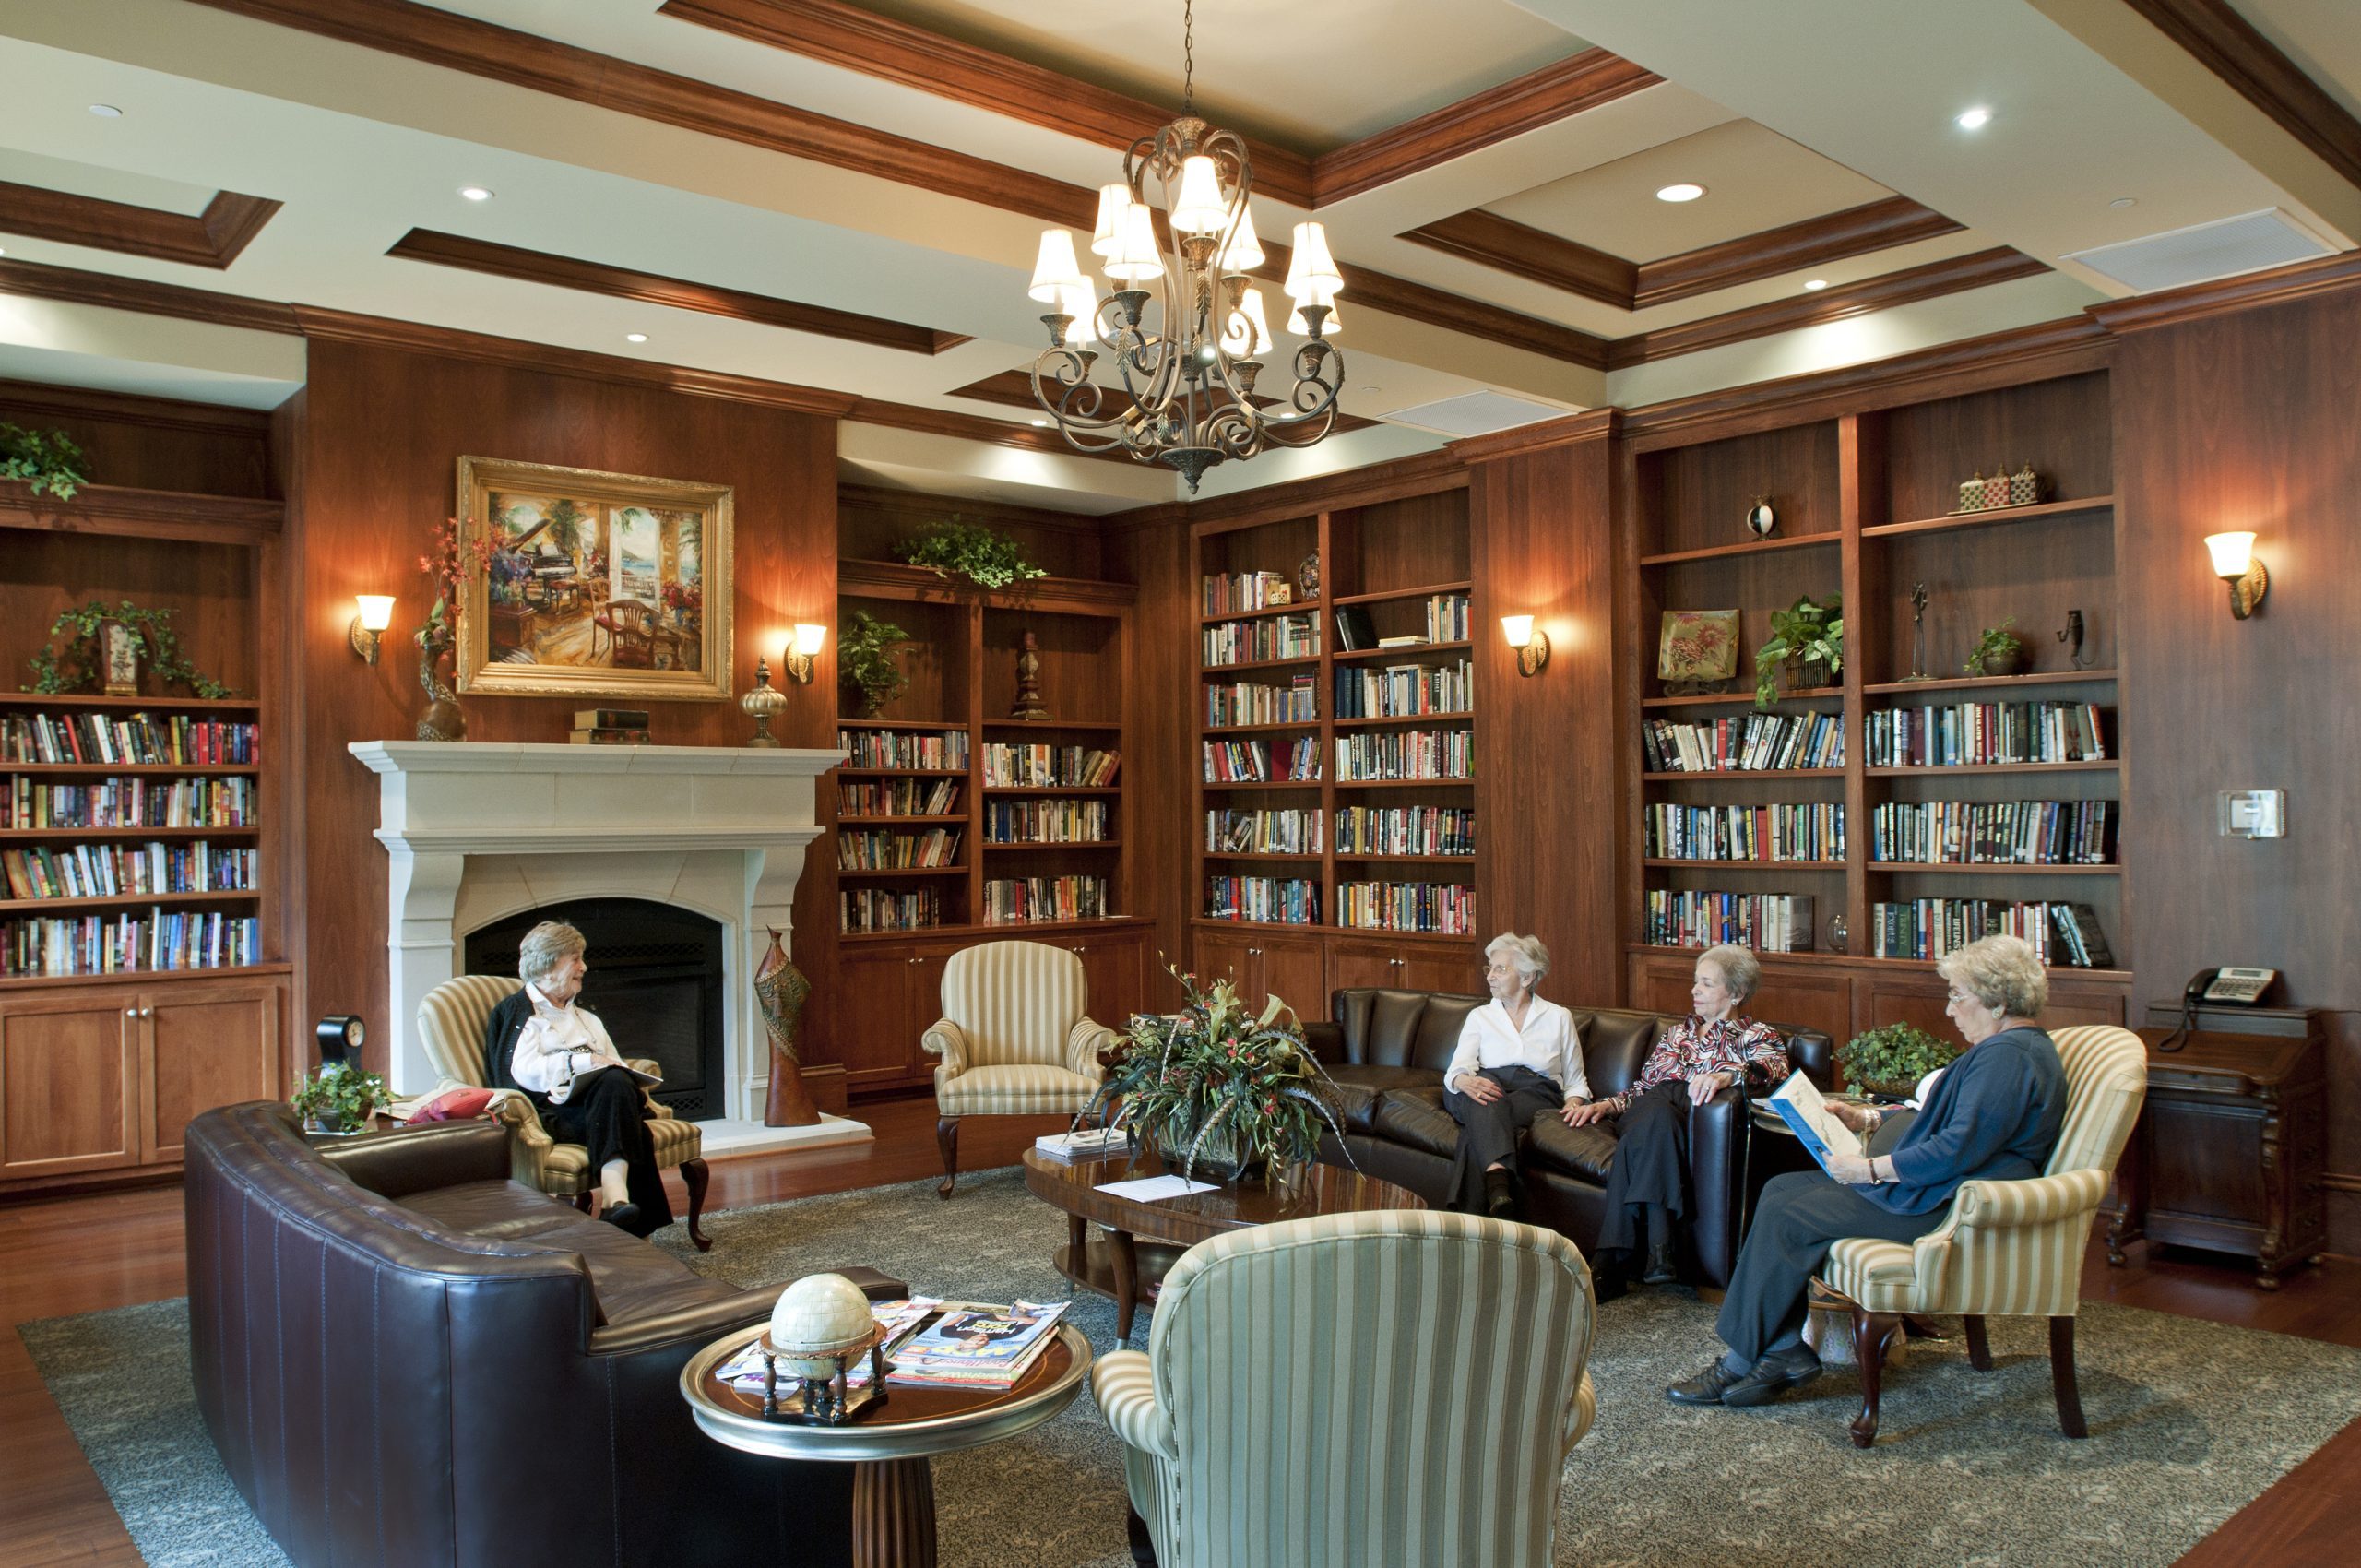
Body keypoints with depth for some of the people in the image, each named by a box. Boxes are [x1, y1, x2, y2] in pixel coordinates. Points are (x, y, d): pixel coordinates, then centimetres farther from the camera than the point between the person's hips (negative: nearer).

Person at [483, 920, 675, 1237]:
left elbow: (617, 1070, 26)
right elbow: (524, 1071, -6)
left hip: (600, 1103, 5)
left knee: (616, 1082, -34)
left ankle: (615, 1196, -52)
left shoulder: (586, 1018, 34)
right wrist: (586, 1061, -13)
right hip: (554, 1110, -5)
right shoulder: (518, 1012, 13)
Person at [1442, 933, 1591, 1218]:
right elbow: (1457, 1068, 4)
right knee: (1484, 1097, -40)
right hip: (1489, 1090, 1)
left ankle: (1473, 1216, -46)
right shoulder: (1480, 1016, 20)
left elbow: (1575, 1080, 21)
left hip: (1536, 1095, -1)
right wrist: (1464, 1081, -22)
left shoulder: (1558, 1017, 19)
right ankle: (1499, 1191, -61)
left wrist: (1574, 1103, -4)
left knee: (1481, 1124, -36)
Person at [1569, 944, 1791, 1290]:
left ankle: (1614, 1259, -44)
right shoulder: (1676, 1033, 36)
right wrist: (1606, 1104, 8)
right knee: (1655, 1110, -36)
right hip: (1647, 1112, 4)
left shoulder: (1756, 1035, 20)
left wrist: (1727, 1074, -26)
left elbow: (1776, 1067, -5)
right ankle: (1657, 1248, -46)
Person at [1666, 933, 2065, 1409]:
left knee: (1787, 1218, -15)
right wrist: (1867, 1119, 19)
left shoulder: (2008, 1056, -18)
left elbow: (1958, 1149, -25)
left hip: (1945, 1206, -12)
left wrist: (1871, 1169, -19)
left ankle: (1740, 1362, -4)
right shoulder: (2009, 1047, 18)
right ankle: (1787, 1350, -4)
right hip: (1941, 1188, 12)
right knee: (1781, 1189, 2)